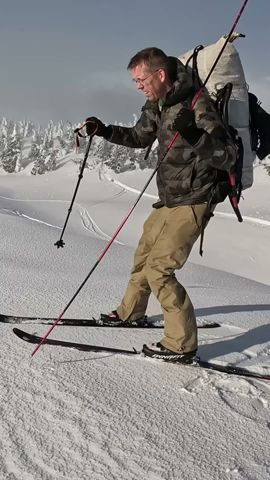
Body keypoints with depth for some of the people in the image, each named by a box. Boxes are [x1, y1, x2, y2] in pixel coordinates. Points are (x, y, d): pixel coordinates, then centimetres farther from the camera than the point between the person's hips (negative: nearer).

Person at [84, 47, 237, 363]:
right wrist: (105, 131, 9)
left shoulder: (197, 103, -21)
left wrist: (193, 136, -40)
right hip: (167, 201, 9)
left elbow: (227, 157, -25)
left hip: (190, 203, -9)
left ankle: (182, 345, -2)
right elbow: (140, 137, 23)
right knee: (144, 255, 21)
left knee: (159, 269, -13)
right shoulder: (156, 104, 4)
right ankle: (130, 311, 44)